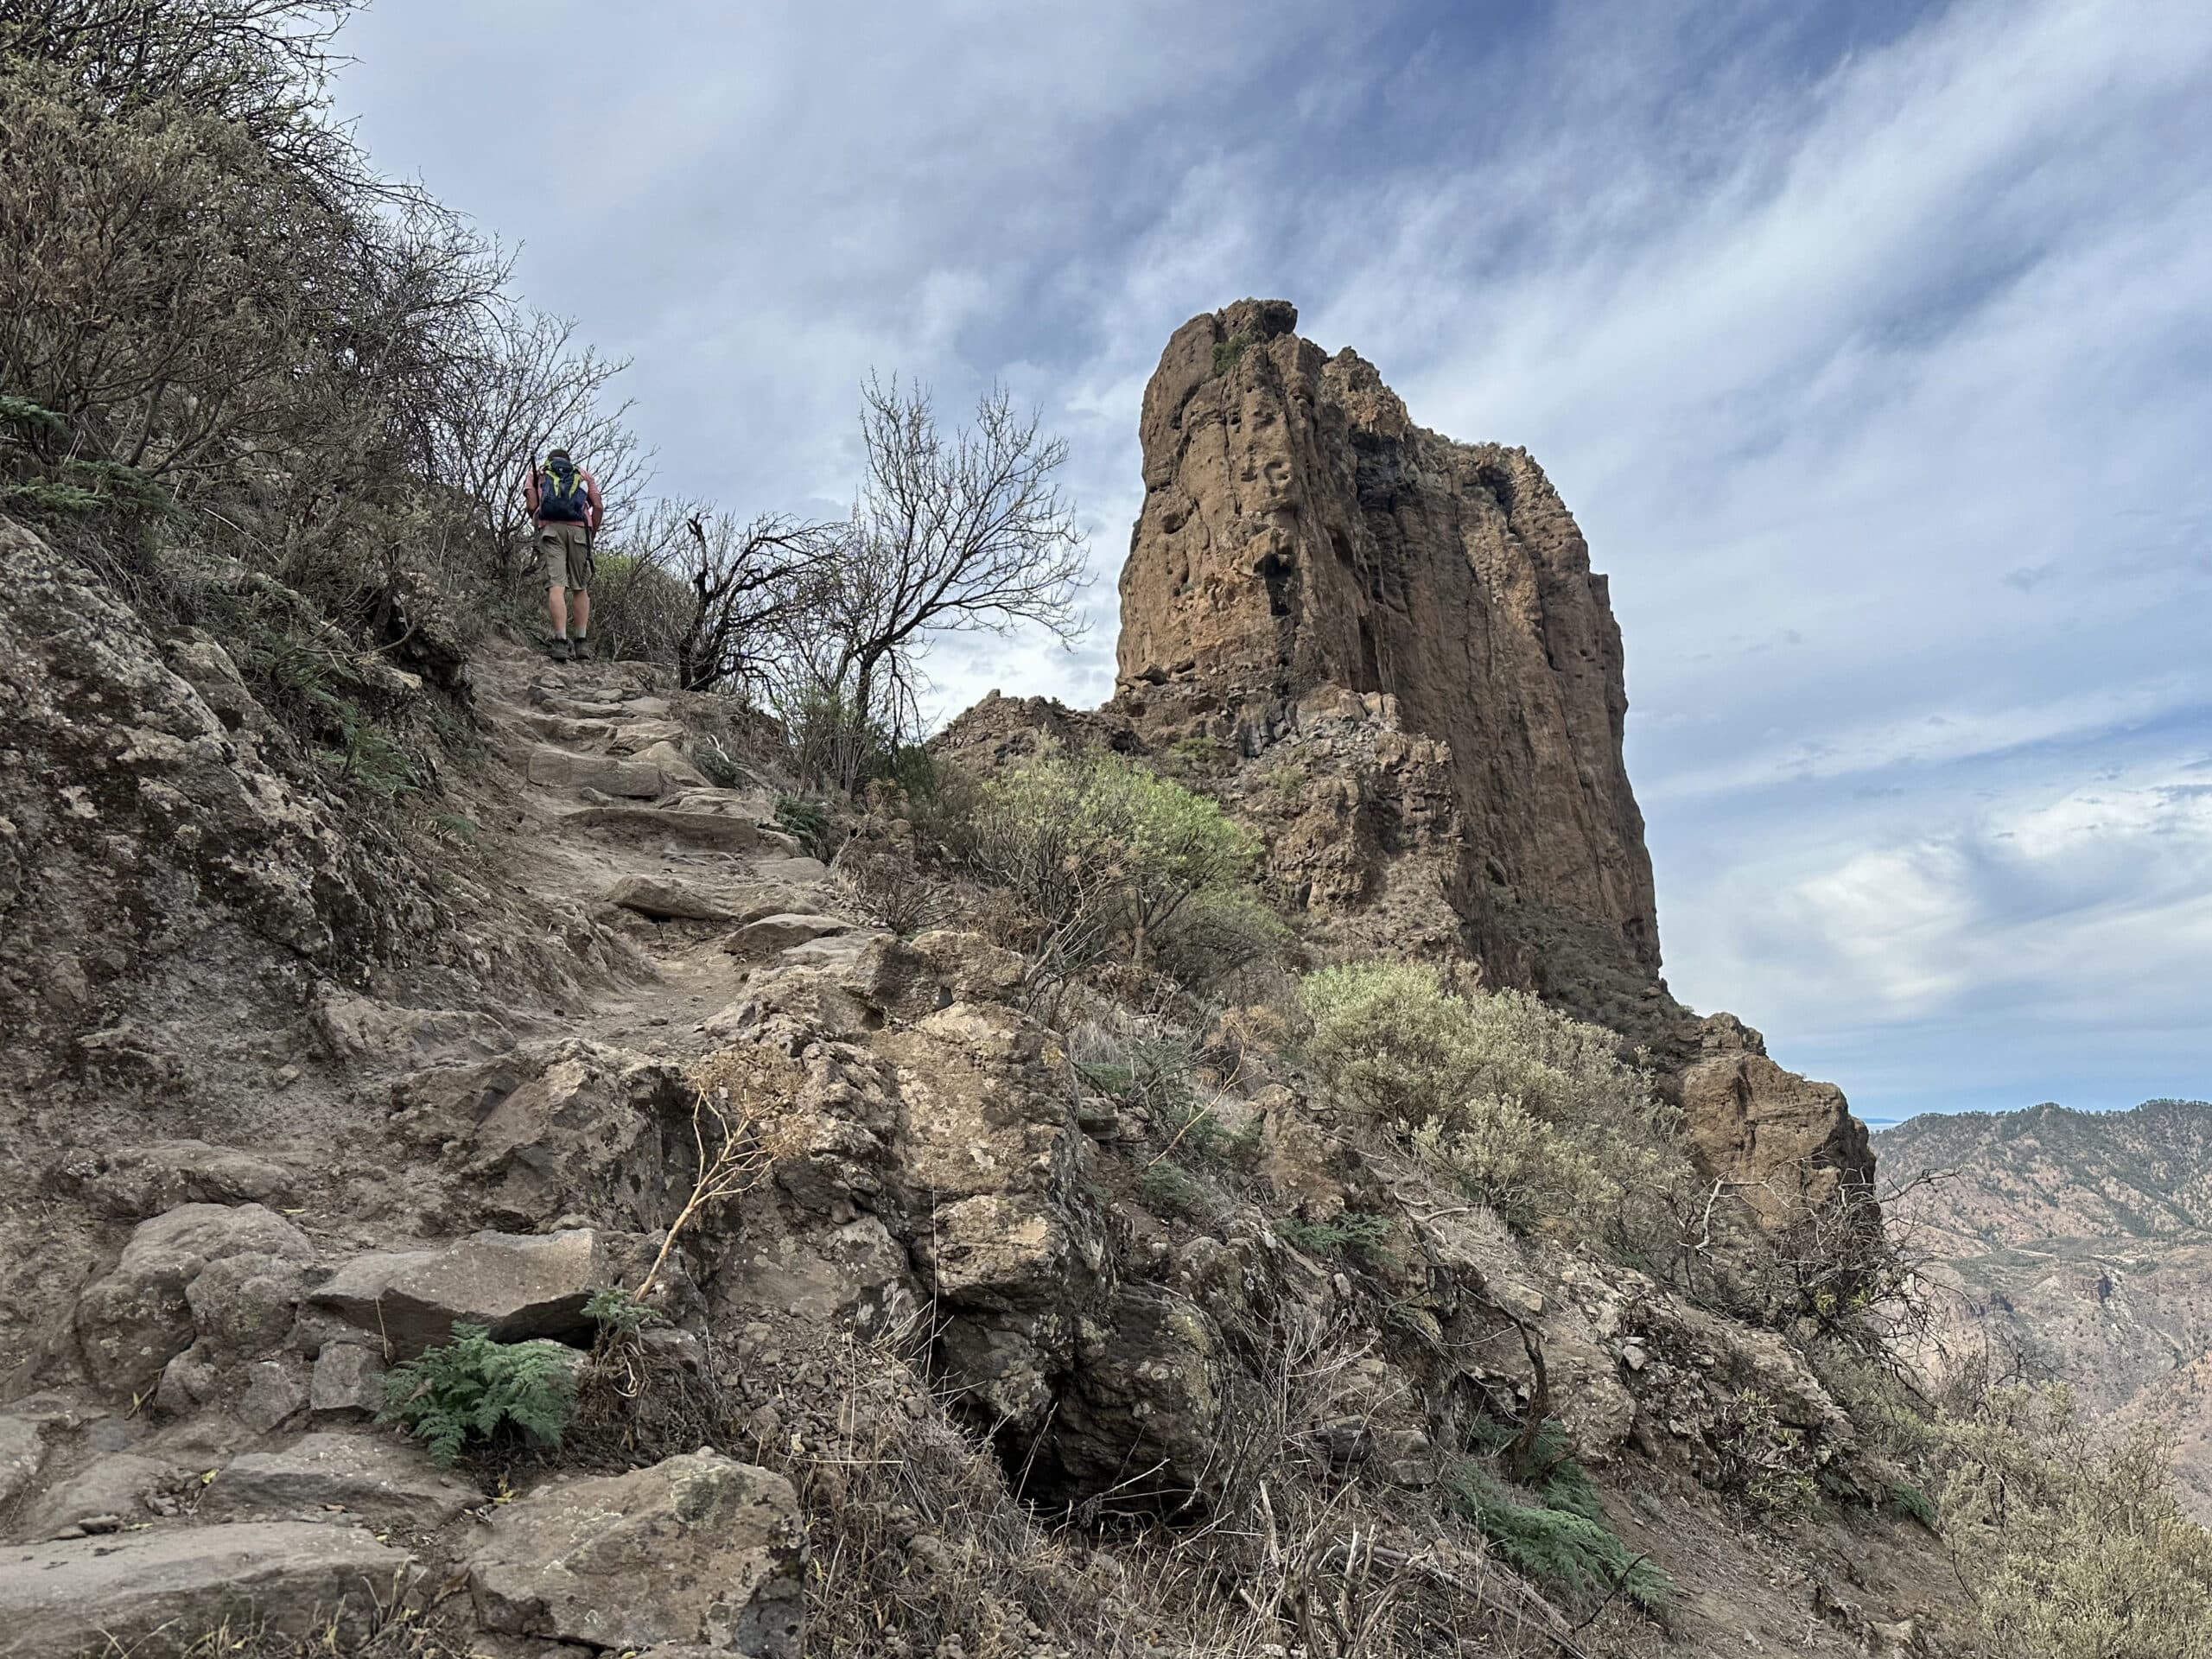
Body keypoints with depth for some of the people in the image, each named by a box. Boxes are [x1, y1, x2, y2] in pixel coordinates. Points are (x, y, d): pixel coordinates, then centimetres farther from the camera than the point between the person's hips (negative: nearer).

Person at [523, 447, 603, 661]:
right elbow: (597, 507, 11)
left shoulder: (537, 472, 24)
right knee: (580, 587, 7)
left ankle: (561, 641, -22)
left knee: (556, 584, -10)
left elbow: (532, 505, 8)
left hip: (550, 527, -1)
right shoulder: (583, 474, 28)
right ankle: (582, 643, 1)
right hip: (579, 528, 1)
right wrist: (592, 535, 17)